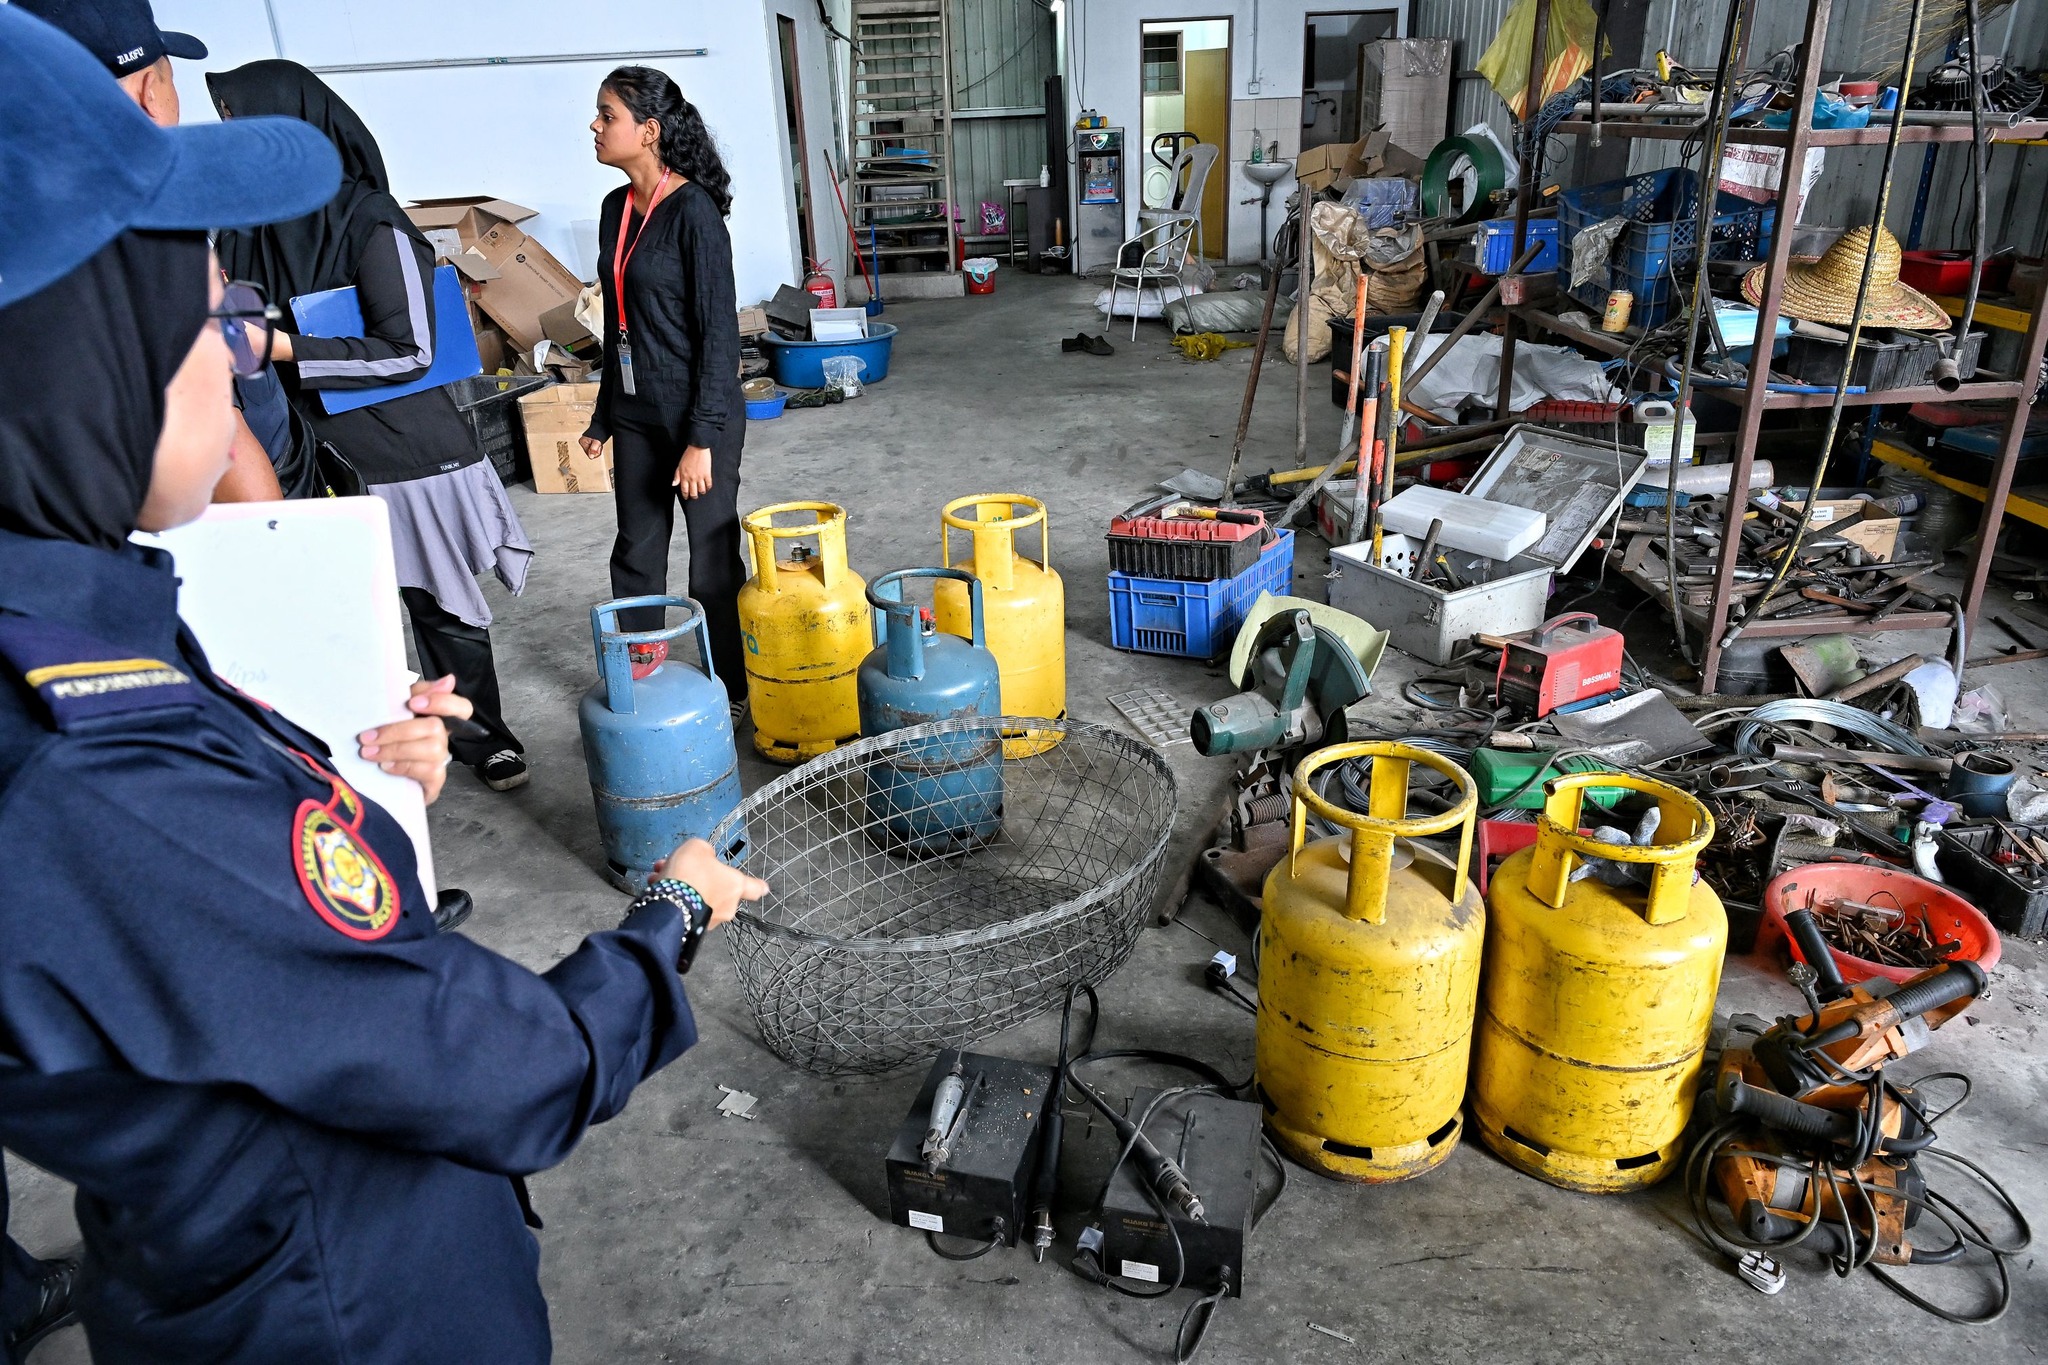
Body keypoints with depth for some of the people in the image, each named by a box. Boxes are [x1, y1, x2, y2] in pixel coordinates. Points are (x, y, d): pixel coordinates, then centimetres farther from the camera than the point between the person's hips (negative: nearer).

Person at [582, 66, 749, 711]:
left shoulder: (692, 209, -15)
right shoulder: (616, 208, 8)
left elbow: (719, 330, -17)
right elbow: (618, 324, 15)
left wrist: (702, 438, -20)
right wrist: (602, 418, 18)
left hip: (697, 414, -8)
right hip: (636, 414, 8)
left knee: (713, 562, 3)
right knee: (636, 555, 15)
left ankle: (734, 692, 19)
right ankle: (636, 681, 29)